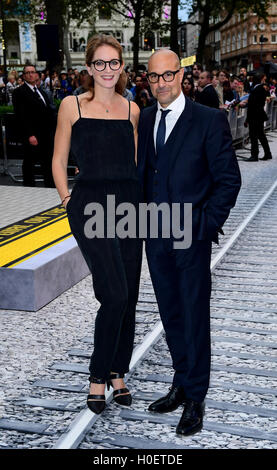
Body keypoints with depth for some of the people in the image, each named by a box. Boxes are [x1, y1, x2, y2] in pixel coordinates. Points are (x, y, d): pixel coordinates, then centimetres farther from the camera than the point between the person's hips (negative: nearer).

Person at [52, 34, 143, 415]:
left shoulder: (132, 109, 11)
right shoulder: (72, 105, 2)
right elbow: (59, 161, 5)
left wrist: (142, 196, 6)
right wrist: (67, 199, -4)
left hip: (129, 204, 4)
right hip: (91, 204, -4)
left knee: (128, 297, 7)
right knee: (115, 294, -14)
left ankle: (118, 374, 23)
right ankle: (98, 376, 5)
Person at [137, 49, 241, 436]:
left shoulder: (210, 120, -8)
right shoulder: (144, 119, 9)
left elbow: (228, 179, -8)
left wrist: (206, 226, -13)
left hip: (191, 235, -5)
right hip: (154, 234, 5)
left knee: (194, 316, 4)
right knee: (171, 314, 15)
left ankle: (195, 398, 18)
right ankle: (181, 384, 32)